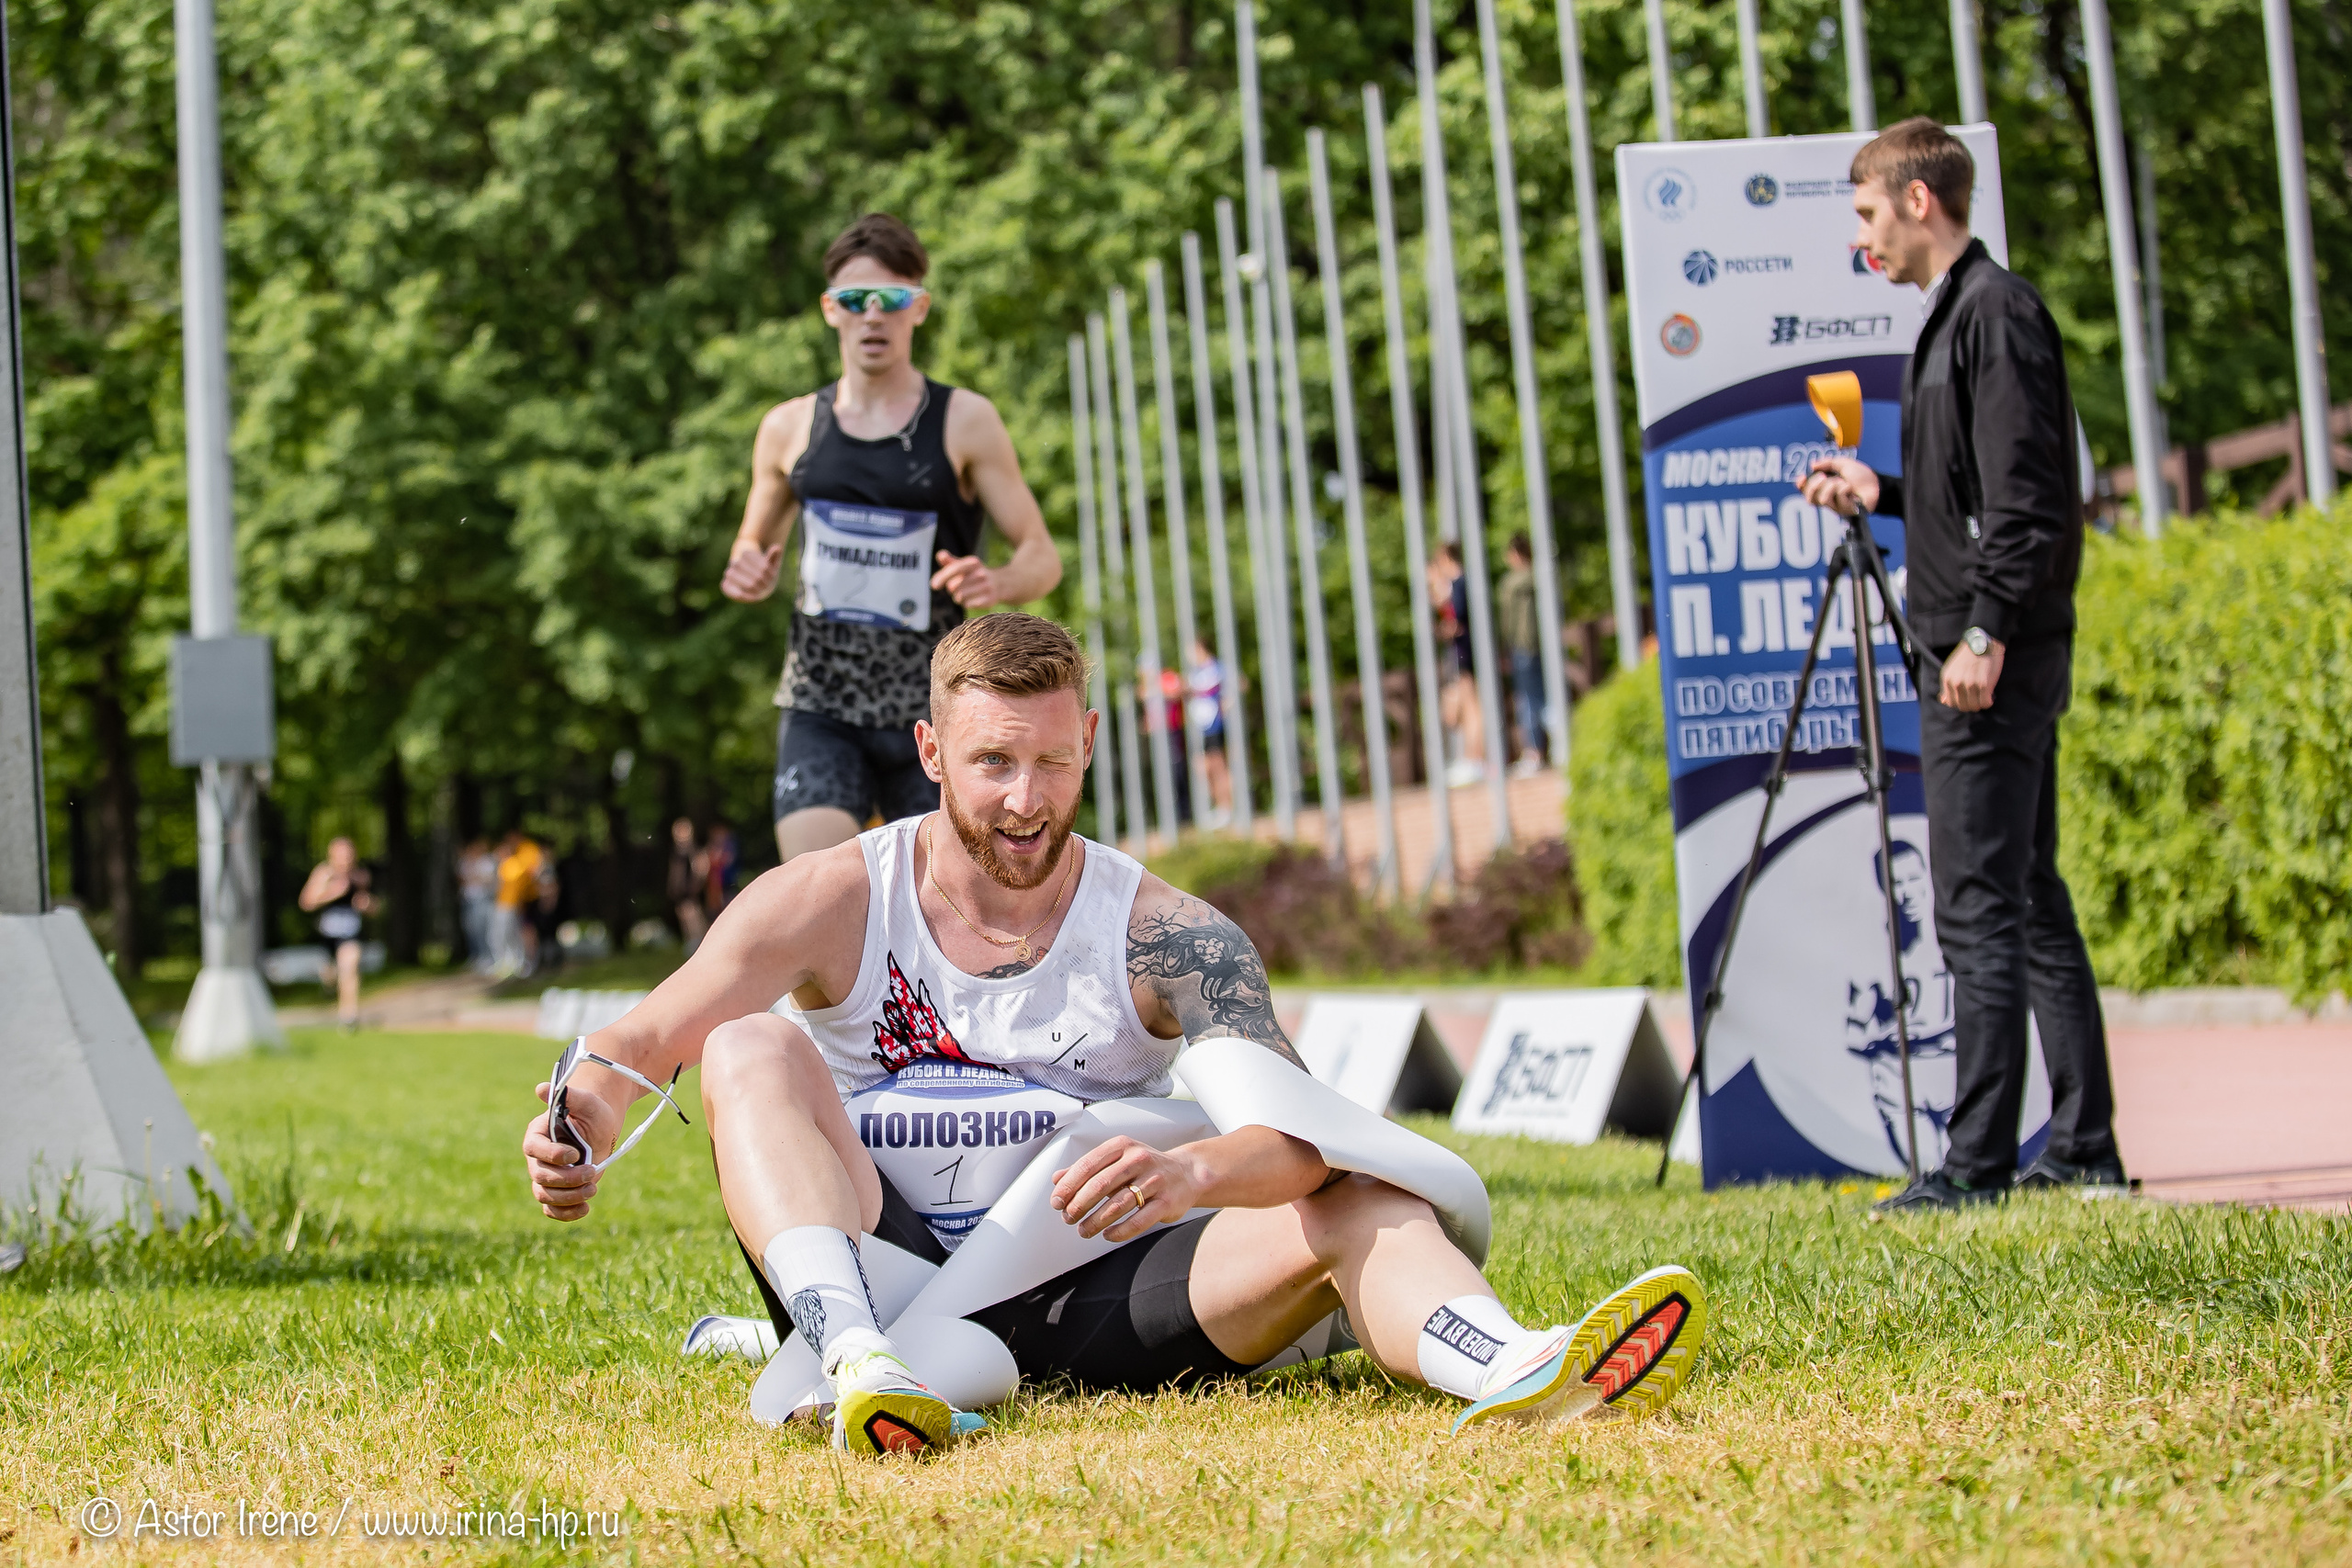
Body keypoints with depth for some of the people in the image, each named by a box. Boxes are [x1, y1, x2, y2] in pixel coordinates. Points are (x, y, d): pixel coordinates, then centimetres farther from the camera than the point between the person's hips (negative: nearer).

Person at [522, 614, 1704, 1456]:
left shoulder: (1167, 940, -3)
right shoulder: (832, 904, 1)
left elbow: (1302, 1131, -17)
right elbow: (644, 1041, -1)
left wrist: (1191, 1174, -40)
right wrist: (579, 1120, -25)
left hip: (1087, 1302, 0)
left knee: (1354, 1201, -24)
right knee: (753, 1049, -21)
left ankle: (1518, 1374, -57)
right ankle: (854, 1360, -45)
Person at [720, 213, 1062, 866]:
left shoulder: (965, 422, -1)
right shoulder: (790, 429, 8)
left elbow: (1042, 556, 1)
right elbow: (756, 542, 23)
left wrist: (996, 583, -22)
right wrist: (748, 573, -1)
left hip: (930, 712, -1)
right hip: (819, 709, 1)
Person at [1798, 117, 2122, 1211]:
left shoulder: (1995, 311, -12)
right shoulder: (1957, 315, 18)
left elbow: (2028, 497, -19)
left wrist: (1987, 633, -22)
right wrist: (1881, 496, 19)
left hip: (1992, 663, -11)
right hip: (1994, 659, 11)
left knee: (1980, 912, -10)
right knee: (2029, 904, 12)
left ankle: (1976, 1163, -10)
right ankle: (2085, 1150, 16)